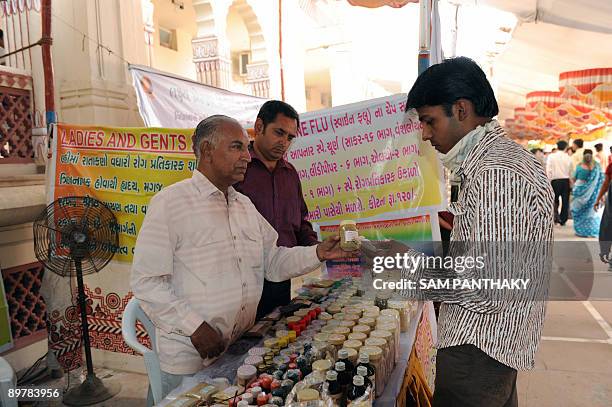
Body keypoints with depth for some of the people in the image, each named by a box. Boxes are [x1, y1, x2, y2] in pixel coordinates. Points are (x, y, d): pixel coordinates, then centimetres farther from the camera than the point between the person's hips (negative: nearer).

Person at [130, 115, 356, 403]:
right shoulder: (170, 202, -13)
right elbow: (146, 281, -15)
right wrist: (194, 327, -19)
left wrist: (317, 253, -4)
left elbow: (273, 261, 10)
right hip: (190, 356, -6)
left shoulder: (245, 205, 9)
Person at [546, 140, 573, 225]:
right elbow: (570, 171, 4)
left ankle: (556, 216, 0)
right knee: (565, 201, 7)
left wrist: (549, 181, -1)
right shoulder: (568, 157, 2)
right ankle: (563, 220, 9)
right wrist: (571, 183, 12)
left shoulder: (551, 156, -3)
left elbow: (548, 170, -7)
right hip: (566, 180, 2)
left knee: (555, 200, 12)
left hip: (555, 180, -2)